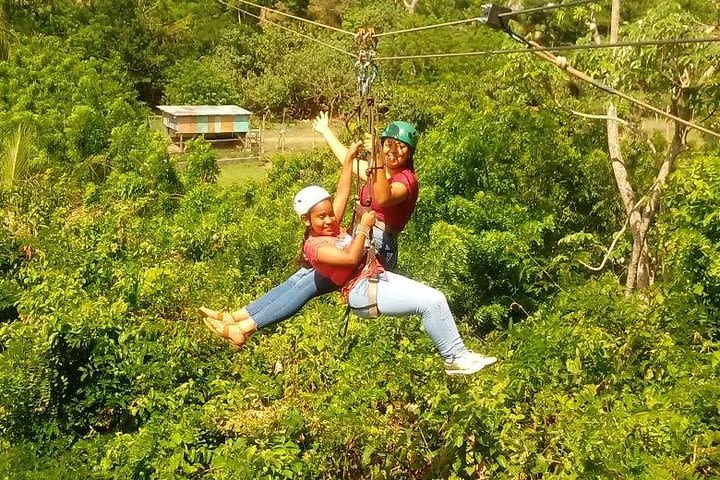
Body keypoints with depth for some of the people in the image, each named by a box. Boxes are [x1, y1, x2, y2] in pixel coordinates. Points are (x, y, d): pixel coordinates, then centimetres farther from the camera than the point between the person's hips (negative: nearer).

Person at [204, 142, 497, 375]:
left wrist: (350, 158, 7)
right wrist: (363, 227, -14)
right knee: (430, 302, -20)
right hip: (364, 293, -9)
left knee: (435, 298, -2)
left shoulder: (332, 227, 13)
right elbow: (351, 258, -22)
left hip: (380, 277, 9)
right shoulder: (314, 246, -10)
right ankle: (456, 359, -9)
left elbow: (342, 192, 12)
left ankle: (457, 355, 5)